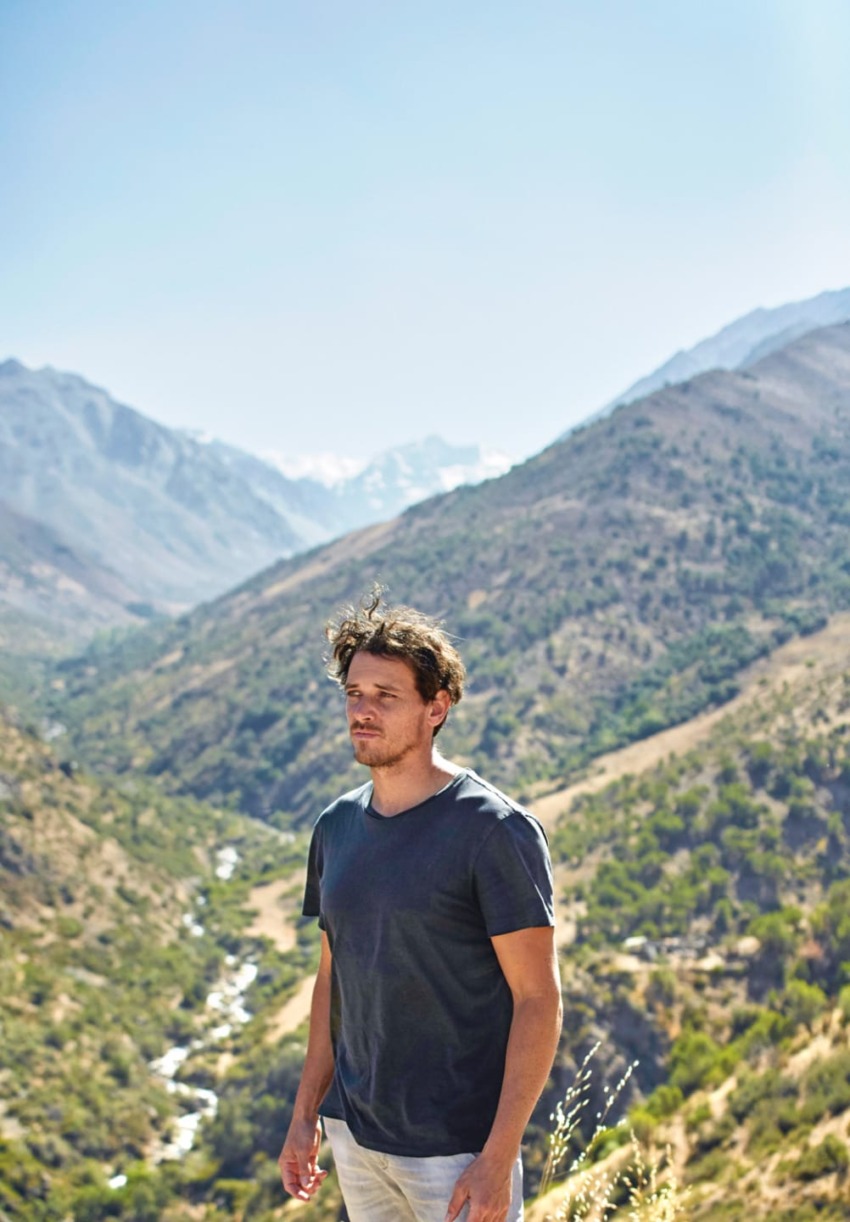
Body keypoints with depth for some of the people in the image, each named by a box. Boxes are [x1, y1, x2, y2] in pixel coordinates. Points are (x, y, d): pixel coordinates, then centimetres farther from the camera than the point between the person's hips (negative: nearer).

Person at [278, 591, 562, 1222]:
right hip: (354, 1135, 6)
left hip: (456, 1148, -6)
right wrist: (306, 1113, 13)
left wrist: (498, 1159, -17)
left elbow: (538, 1001, -15)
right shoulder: (337, 827, 5)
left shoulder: (495, 832, -14)